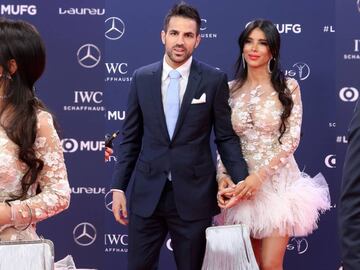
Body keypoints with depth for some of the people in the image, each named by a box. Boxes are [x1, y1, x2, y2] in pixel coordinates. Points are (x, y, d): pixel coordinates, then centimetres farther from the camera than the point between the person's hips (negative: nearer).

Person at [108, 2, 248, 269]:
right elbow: (130, 138, 8)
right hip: (147, 194, 2)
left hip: (194, 195, -2)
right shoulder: (142, 78, 5)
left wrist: (243, 182, -10)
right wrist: (118, 187, 3)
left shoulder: (215, 80, -2)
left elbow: (226, 137, 2)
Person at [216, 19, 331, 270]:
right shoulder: (230, 90, 5)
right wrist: (223, 181, -9)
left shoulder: (288, 87, -4)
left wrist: (259, 176, -20)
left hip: (277, 183, -3)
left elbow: (291, 139, -10)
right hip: (241, 184, 3)